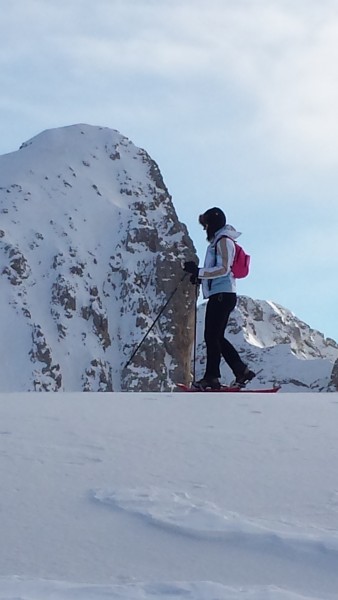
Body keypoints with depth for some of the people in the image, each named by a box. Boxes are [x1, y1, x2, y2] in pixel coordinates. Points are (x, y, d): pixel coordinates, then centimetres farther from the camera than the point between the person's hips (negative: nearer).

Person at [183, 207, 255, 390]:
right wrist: (200, 276, 14)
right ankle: (241, 371, 11)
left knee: (212, 336, -10)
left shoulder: (223, 240, -8)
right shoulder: (219, 241, 22)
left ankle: (211, 377, -10)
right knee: (217, 337, 11)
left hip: (222, 295, -10)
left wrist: (198, 272, -20)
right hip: (221, 295, 10)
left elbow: (223, 269, -19)